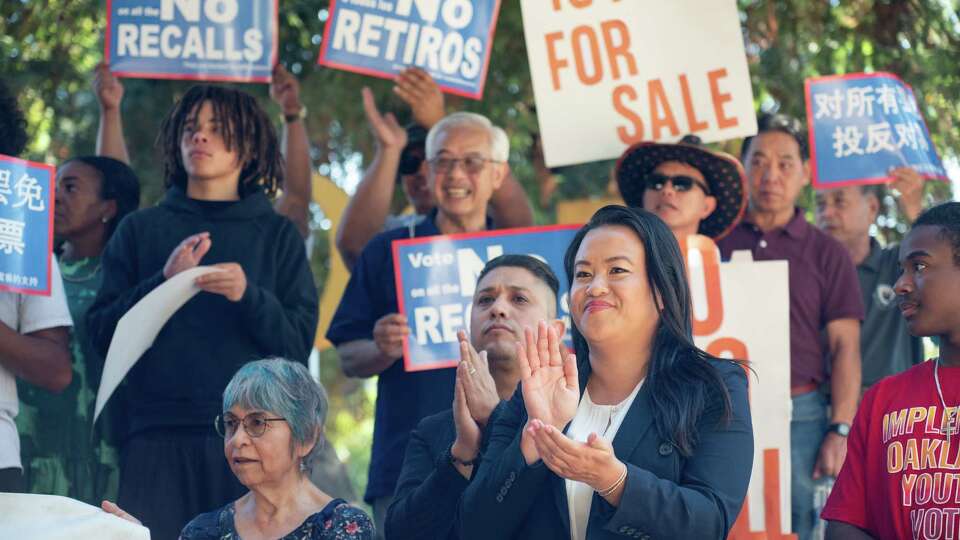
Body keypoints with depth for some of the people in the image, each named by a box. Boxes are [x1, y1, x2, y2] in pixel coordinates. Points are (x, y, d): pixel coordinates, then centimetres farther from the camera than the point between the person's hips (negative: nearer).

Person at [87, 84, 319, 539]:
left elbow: (298, 343, 3)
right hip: (158, 436, 0)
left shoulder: (277, 236, 13)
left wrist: (249, 296, -15)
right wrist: (163, 282, -9)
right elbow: (102, 335, 6)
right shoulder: (141, 229, 14)